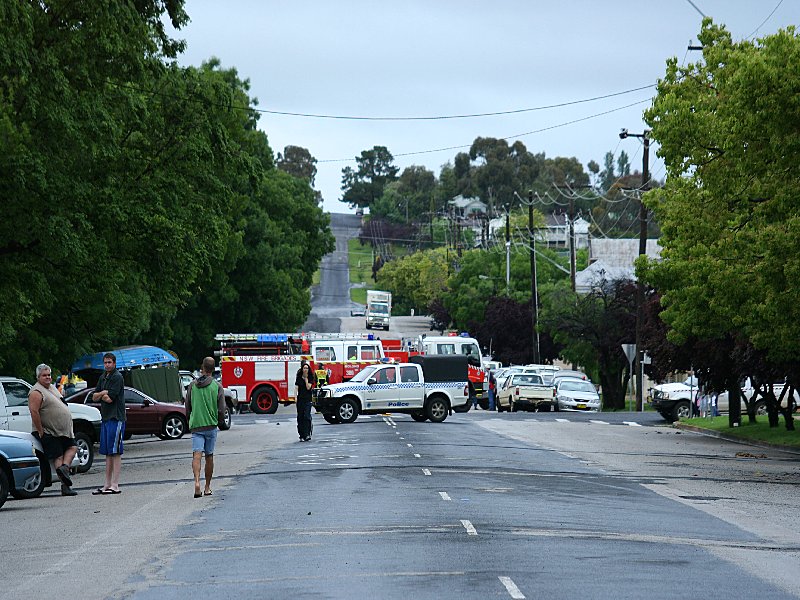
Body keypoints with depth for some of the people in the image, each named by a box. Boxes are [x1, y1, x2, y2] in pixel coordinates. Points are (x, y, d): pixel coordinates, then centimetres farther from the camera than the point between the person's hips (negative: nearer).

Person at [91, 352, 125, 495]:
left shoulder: (117, 377, -10)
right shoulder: (103, 377, 17)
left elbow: (109, 398, -17)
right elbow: (94, 397, 15)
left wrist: (101, 395, 4)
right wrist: (103, 393, -6)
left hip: (116, 418, -9)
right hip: (105, 418, 9)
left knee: (115, 452, -8)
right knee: (108, 453, 10)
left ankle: (115, 485, -9)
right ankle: (107, 484, 14)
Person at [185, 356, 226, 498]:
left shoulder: (192, 385, 2)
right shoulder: (217, 386, -3)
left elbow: (187, 408, 7)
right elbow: (221, 409, -4)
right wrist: (219, 420, 17)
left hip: (195, 426, 0)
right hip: (211, 426, 0)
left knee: (197, 454, -9)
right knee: (209, 456, 11)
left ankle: (197, 481, -31)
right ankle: (207, 487, 18)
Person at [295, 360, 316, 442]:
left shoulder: (311, 378, 2)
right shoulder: (299, 378, 8)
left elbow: (308, 387, -10)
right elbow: (296, 388, 3)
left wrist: (306, 379, -7)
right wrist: (296, 397, -9)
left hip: (308, 399, -3)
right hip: (300, 399, 3)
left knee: (306, 416, -12)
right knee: (300, 417, 2)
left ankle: (307, 434, -14)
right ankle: (301, 435, 5)